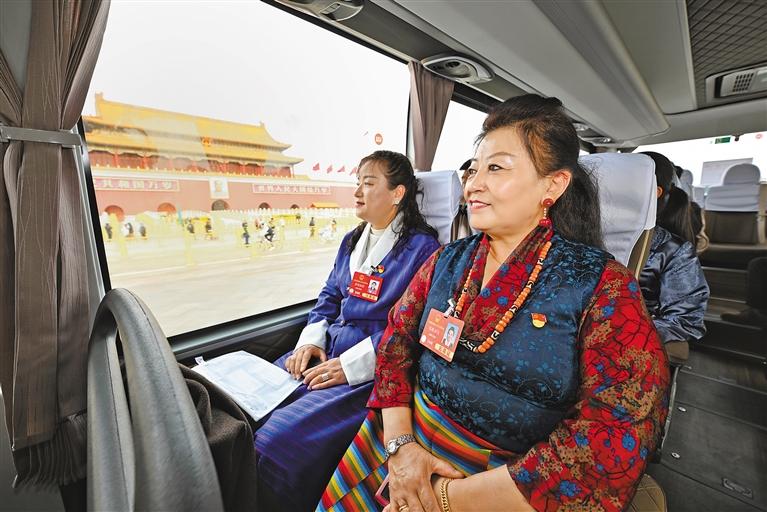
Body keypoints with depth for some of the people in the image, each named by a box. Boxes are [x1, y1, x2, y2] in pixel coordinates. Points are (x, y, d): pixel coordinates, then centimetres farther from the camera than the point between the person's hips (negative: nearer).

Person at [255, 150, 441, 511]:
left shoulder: (422, 247, -9)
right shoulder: (352, 240, 15)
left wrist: (352, 363, -19)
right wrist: (310, 340, 0)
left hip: (372, 369, -7)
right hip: (326, 353, 8)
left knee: (273, 444, -19)